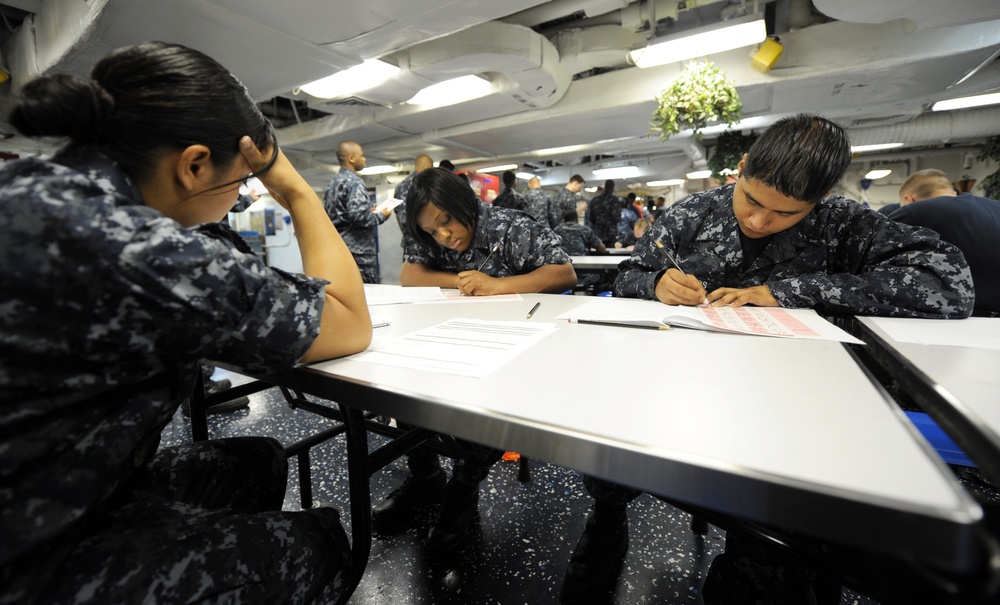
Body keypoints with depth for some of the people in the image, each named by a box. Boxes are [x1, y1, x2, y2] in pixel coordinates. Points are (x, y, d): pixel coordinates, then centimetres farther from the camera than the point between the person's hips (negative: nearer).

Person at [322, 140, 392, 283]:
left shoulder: (332, 182, 14)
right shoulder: (354, 182, -12)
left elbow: (327, 213, 18)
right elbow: (359, 215, -24)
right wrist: (381, 216, -6)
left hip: (339, 247, 9)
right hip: (358, 249, -9)